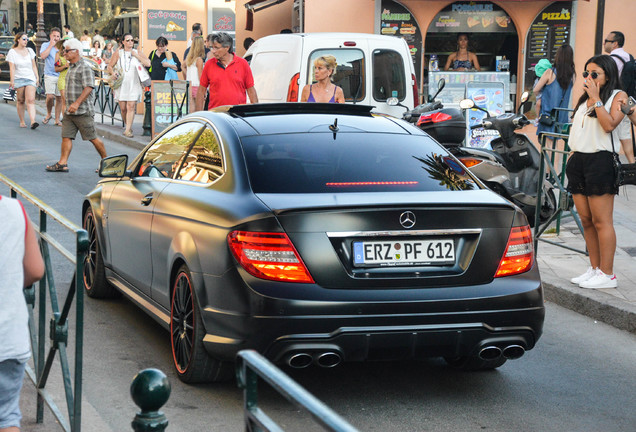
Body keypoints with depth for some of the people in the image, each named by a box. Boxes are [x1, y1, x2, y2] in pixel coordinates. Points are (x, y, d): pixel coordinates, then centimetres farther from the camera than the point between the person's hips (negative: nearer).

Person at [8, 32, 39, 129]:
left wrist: (37, 77, 11)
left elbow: (34, 66, 17)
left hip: (30, 78, 2)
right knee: (20, 101, 3)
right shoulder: (12, 52, 1)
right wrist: (12, 81, -12)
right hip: (19, 79, -1)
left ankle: (33, 121, -25)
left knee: (31, 100, -13)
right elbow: (12, 68, -5)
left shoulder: (30, 51, 12)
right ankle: (22, 121, 14)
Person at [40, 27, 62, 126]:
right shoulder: (46, 45, 3)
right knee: (50, 96, -17)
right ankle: (48, 114, 8)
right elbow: (43, 56, -15)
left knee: (59, 98, 3)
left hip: (61, 76, 4)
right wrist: (51, 45, -12)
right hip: (50, 76, -4)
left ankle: (57, 119, 11)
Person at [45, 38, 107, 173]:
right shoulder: (71, 68, 17)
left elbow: (89, 87, -22)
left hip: (83, 111, -9)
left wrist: (77, 103, -29)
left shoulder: (85, 68, -12)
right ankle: (62, 164, 1)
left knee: (92, 138, -2)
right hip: (70, 111, 9)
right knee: (66, 136, 2)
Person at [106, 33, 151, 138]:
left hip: (133, 85, -1)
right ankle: (126, 124, 27)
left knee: (131, 106, -13)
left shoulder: (136, 53, 9)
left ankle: (128, 130, -14)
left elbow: (148, 63, -3)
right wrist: (113, 73, -10)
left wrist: (136, 55, -5)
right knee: (123, 108, 2)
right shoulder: (118, 53, 8)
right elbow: (109, 67, 11)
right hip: (121, 84, 1)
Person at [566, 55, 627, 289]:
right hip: (578, 160, 8)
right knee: (586, 220, 8)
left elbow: (609, 125, -17)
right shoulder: (584, 98, 21)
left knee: (601, 221, -8)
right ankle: (595, 268, 15)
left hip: (600, 160, -8)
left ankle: (607, 274, -5)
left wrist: (596, 98, -12)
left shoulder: (618, 96, -1)